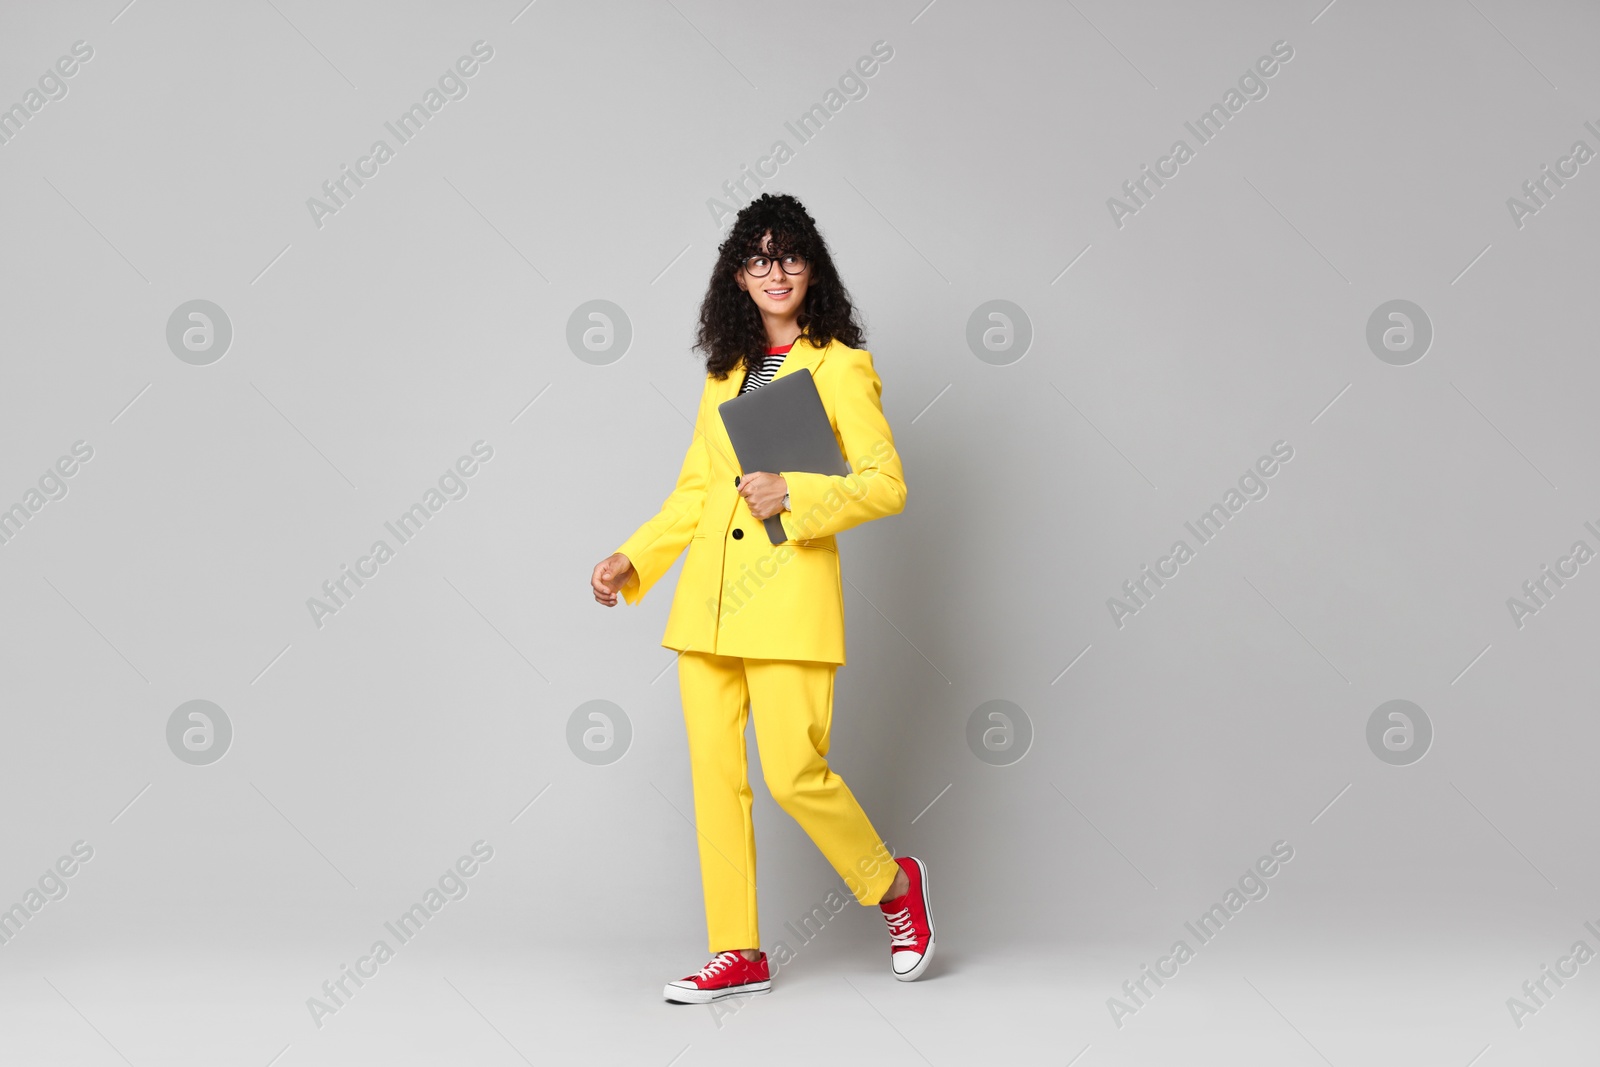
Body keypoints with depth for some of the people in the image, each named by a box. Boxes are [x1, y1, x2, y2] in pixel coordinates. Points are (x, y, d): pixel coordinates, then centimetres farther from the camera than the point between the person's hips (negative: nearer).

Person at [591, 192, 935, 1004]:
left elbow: (886, 483, -7)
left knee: (794, 772, -9)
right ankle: (737, 953, 14)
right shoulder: (725, 372, 17)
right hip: (707, 600, 6)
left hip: (789, 596, -6)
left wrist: (794, 495, -19)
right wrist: (631, 558, 12)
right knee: (714, 770, 4)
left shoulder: (839, 366, -1)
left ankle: (895, 884, 18)